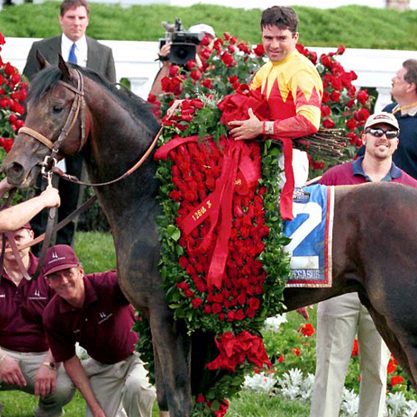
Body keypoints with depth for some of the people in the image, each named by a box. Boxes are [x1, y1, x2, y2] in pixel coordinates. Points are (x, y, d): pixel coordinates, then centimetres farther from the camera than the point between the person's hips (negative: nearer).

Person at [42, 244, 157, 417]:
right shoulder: (53, 317, -16)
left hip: (137, 354, -4)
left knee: (135, 385, -35)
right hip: (102, 367, 4)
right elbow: (70, 361, -6)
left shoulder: (106, 284, -29)